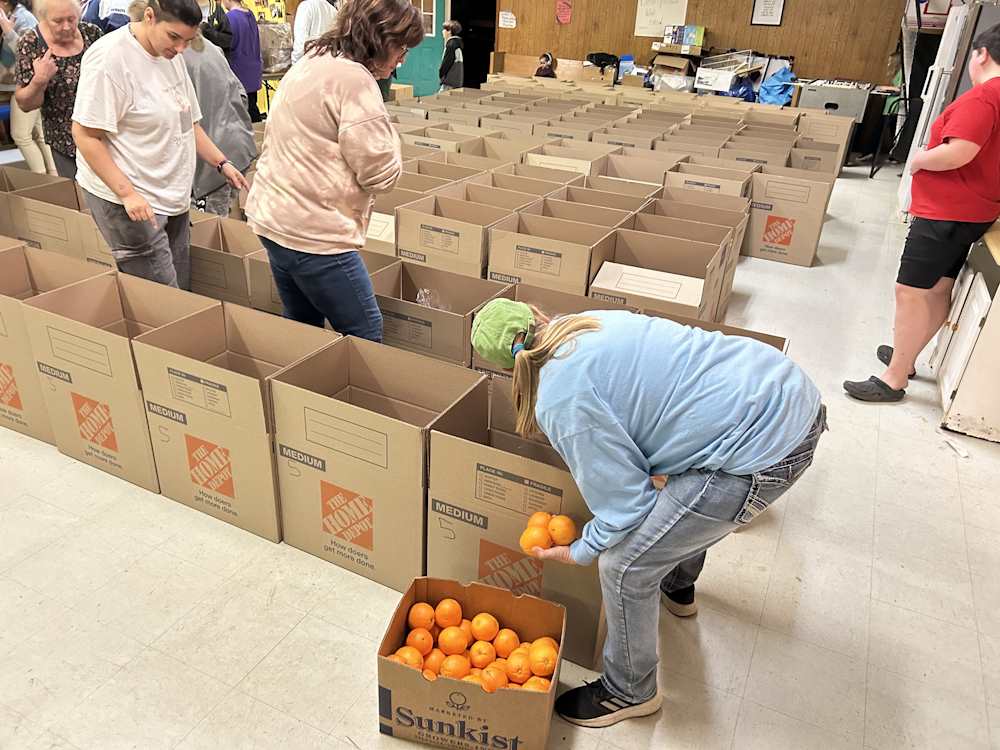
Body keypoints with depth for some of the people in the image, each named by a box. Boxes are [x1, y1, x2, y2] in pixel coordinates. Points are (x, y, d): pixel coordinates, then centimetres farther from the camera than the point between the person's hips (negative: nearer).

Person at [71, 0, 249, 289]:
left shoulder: (171, 55, 10)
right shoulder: (110, 58, -16)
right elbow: (85, 135, -16)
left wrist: (222, 163, 9)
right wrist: (127, 192, -22)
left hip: (174, 198, 8)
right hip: (127, 200, -8)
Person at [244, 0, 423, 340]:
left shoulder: (312, 61, 15)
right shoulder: (354, 78, -16)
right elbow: (380, 172, -16)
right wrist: (385, 129, 2)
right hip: (312, 233, -10)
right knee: (365, 337, 0)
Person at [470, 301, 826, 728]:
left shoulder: (561, 399, -14)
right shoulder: (592, 321, 10)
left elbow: (624, 504, -11)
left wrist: (577, 554, 8)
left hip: (761, 452, -10)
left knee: (624, 564, 4)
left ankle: (629, 693, 30)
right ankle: (678, 588, 65)